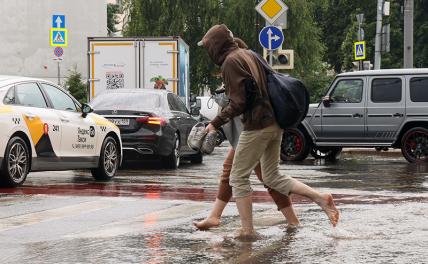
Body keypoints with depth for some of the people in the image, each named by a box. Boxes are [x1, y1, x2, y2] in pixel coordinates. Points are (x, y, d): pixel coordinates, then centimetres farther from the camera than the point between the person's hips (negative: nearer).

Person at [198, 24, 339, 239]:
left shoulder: (230, 62, -11)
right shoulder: (249, 55, 17)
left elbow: (238, 103, -17)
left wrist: (216, 123, -9)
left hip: (257, 125, -9)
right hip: (275, 122, 9)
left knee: (238, 177, 3)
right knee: (272, 177, 16)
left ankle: (247, 230, 3)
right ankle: (320, 198, 6)